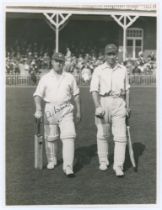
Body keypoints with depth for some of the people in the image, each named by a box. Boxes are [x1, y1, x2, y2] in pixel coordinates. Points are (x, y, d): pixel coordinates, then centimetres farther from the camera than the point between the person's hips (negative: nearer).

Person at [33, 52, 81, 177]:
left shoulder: (69, 77, 9)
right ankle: (51, 161, 31)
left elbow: (76, 95, 14)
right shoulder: (45, 78, 5)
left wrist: (78, 112, 12)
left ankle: (68, 167, -13)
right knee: (50, 137, 8)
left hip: (66, 110, 0)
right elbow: (38, 95, -3)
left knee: (68, 137, -13)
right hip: (50, 110, 0)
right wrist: (38, 109, -19)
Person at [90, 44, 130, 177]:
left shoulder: (123, 70, 11)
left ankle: (118, 166, -3)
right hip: (103, 102, -1)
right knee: (102, 134, 8)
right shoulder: (99, 70, 1)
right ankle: (103, 162, 24)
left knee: (120, 135, -6)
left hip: (119, 103, 1)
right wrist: (98, 106, -19)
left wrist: (128, 106, 17)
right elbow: (94, 90, -7)